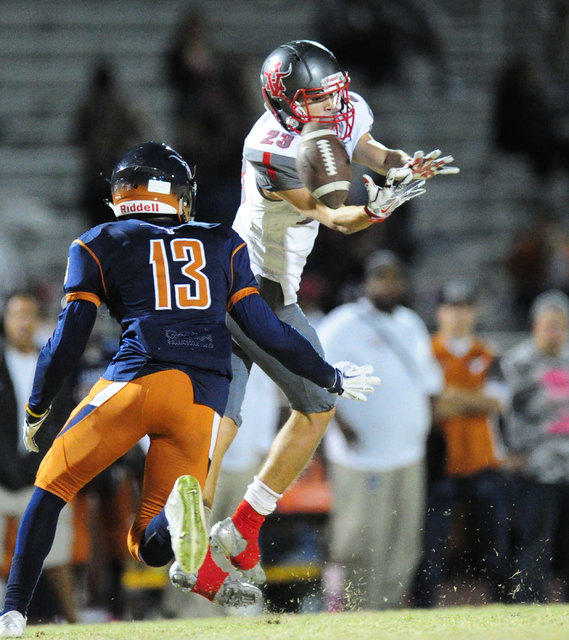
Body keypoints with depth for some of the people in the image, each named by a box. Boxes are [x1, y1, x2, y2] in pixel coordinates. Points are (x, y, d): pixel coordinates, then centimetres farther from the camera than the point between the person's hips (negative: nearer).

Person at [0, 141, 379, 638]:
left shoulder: (99, 246, 16)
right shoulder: (223, 244, 23)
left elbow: (68, 341, 10)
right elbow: (267, 332, 18)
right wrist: (332, 378, 30)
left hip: (139, 377, -2)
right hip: (206, 393, 2)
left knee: (53, 485, 17)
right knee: (150, 545, 3)